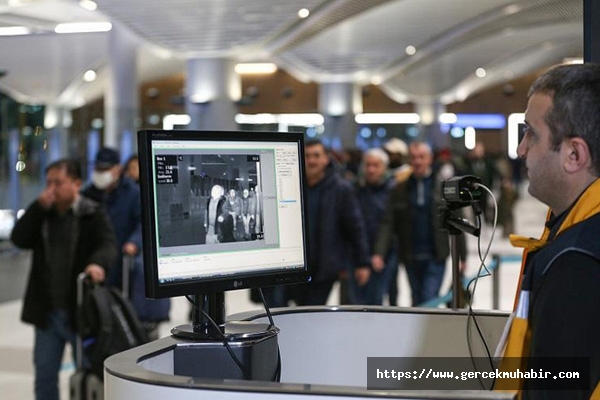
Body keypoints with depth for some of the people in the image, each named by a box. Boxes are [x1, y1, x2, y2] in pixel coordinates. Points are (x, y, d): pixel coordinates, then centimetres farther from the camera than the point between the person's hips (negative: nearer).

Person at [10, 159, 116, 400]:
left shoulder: (93, 214, -6)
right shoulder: (41, 213, 8)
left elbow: (107, 245, -19)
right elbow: (19, 239, -4)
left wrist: (98, 263, -42)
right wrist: (39, 207, -14)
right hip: (46, 311, 5)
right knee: (44, 373, 11)